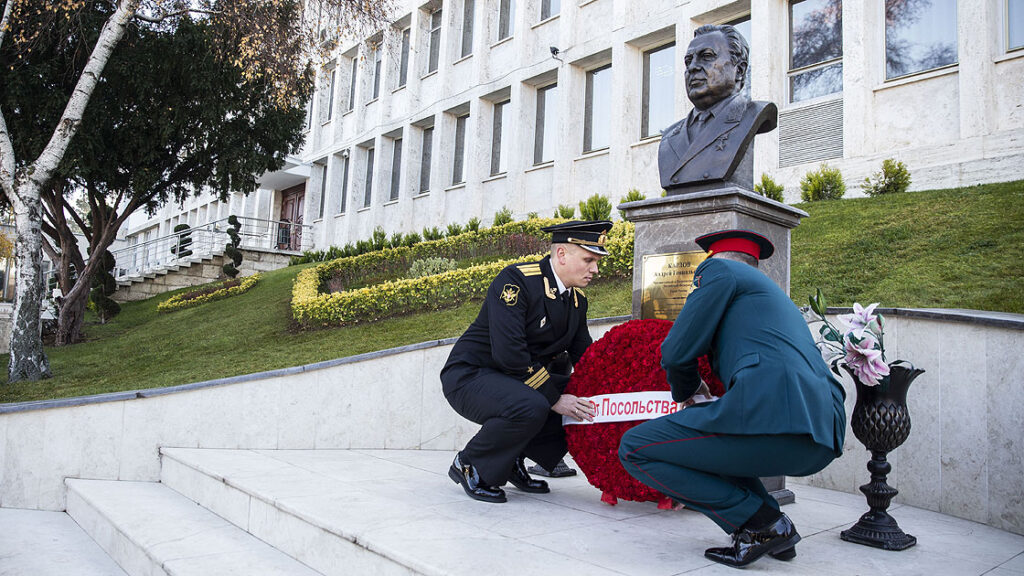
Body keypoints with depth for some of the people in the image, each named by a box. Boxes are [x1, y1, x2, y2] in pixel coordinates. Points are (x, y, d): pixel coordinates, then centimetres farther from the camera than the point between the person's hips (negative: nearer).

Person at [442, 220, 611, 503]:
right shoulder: (515, 280, -21)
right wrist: (553, 399, -25)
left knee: (587, 405, -5)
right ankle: (469, 465, -9)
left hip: (522, 379, 8)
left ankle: (514, 459, 7)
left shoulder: (577, 299, 4)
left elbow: (584, 355, 8)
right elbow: (508, 352, -29)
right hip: (470, 374, -8)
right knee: (530, 408, -35)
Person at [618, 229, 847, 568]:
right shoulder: (774, 293, 33)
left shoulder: (719, 268, 8)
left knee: (634, 449, 1)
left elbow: (677, 352, 3)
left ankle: (760, 524, -4)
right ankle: (774, 524, 16)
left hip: (771, 415, -10)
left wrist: (685, 393, 24)